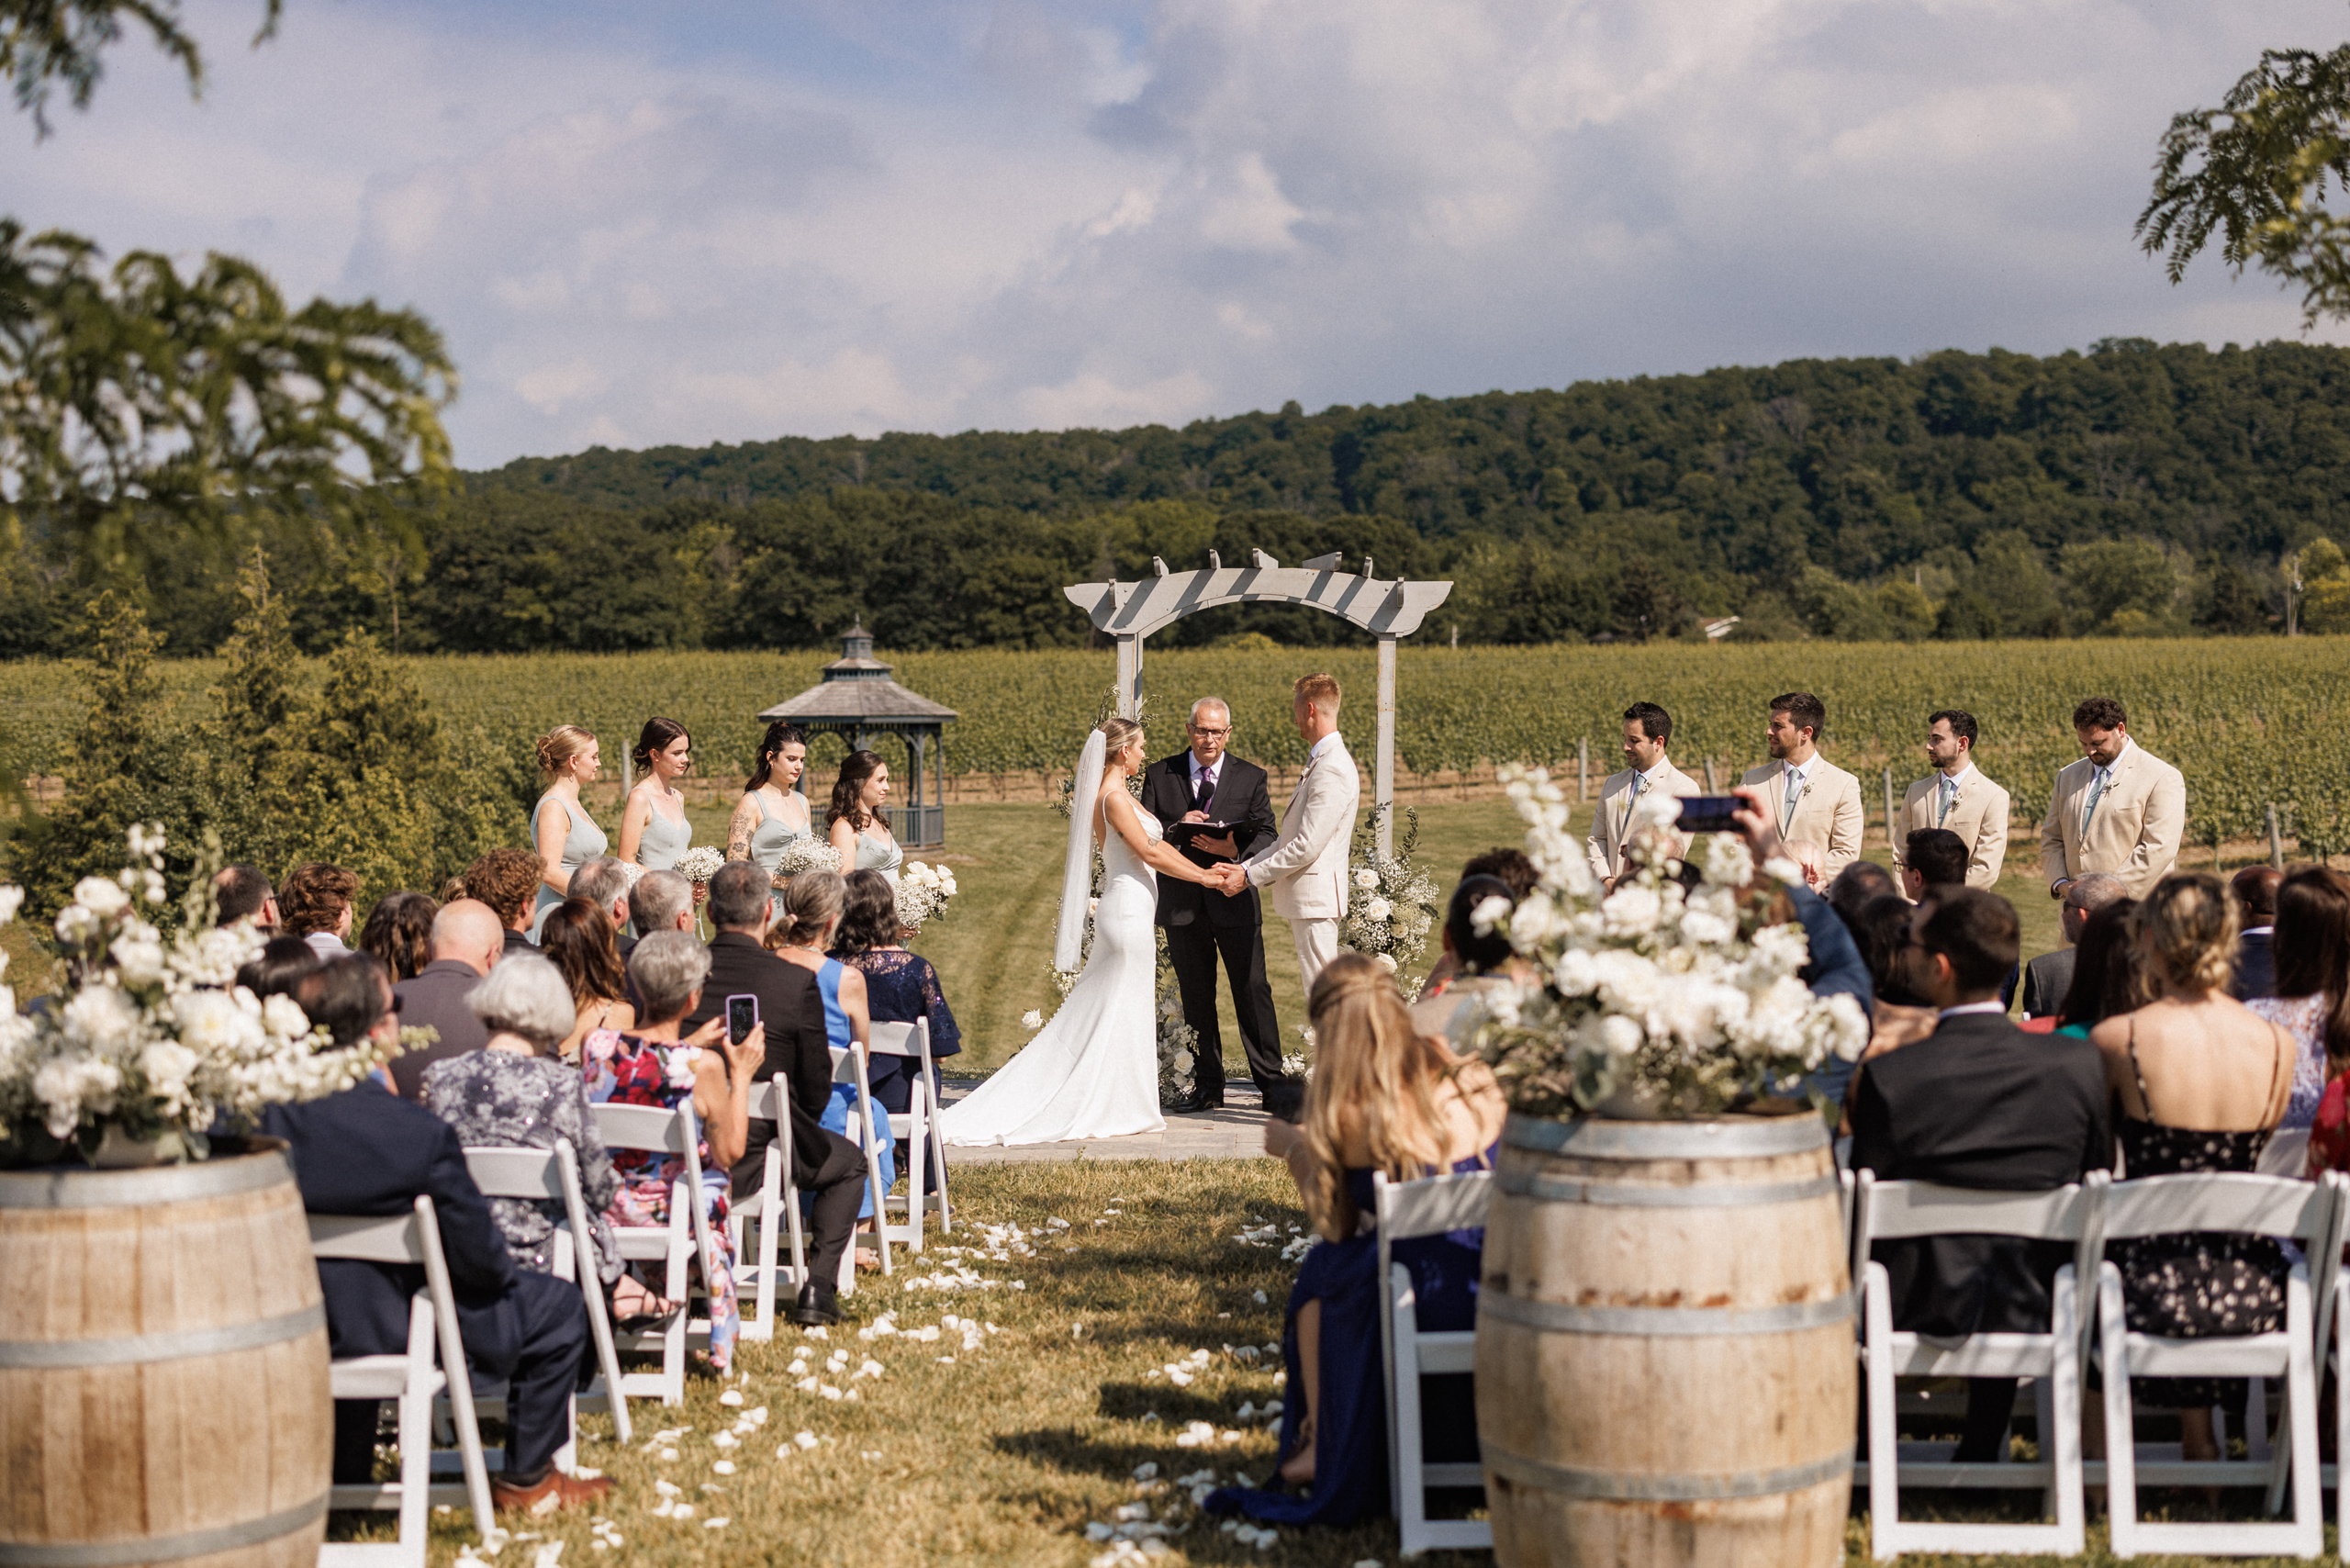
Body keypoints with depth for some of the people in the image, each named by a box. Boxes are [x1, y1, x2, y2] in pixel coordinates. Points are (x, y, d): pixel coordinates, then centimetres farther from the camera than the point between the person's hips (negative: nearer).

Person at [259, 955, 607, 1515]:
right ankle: (526, 1480, 26)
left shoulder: (269, 1118, -15)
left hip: (303, 1330, 5)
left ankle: (348, 1473, 48)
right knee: (559, 1305, 15)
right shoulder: (423, 1133, -27)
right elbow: (479, 1257, -18)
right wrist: (501, 1271, 6)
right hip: (408, 1331, -5)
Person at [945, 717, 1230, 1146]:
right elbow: (1150, 853, -18)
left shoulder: (1116, 794, 13)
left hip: (1122, 910, 10)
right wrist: (1205, 879, -11)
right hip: (1129, 911, -10)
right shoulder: (1114, 797, -16)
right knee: (1122, 1013, -3)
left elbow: (1155, 846, 17)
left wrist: (1204, 869, 13)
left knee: (1099, 1011, 11)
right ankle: (1119, 1109, 3)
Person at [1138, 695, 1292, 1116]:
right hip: (1182, 903, 2)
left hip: (1235, 901, -2)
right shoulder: (1160, 775, 6)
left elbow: (1266, 836, -2)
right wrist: (1176, 827, -16)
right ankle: (1207, 1085, 18)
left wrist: (1234, 849, -22)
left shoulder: (1251, 778, 4)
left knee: (1253, 992, -4)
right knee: (1196, 998, 9)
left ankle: (1271, 1084, 1)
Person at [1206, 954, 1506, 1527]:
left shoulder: (1347, 1117, -10)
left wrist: (1294, 1147, 20)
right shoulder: (1470, 1081, 3)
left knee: (1320, 1272, 28)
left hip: (1424, 1307, -5)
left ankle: (1323, 1452, 40)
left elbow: (1335, 1227, 2)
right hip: (1498, 1296, 5)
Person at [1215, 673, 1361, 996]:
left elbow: (1308, 846, -21)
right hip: (1303, 898, 11)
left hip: (1315, 897, -11)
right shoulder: (1318, 762, 17)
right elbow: (1288, 839, 18)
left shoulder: (1332, 769, -18)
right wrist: (1245, 867, 8)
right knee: (1313, 987, 13)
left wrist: (1249, 876, -14)